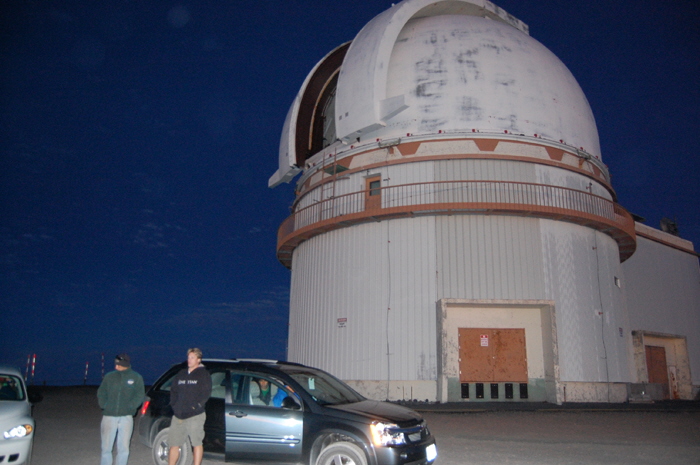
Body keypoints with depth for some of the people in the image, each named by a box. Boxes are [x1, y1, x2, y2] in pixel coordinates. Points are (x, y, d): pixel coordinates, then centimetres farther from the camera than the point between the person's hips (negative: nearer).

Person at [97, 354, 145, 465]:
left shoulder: (136, 378, 2)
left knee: (124, 448, 3)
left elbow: (139, 396, 0)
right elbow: (101, 393, 11)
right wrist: (104, 405, -3)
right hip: (109, 416, 1)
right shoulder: (109, 376, 6)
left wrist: (129, 407, -11)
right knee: (106, 448, 4)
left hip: (126, 417, -1)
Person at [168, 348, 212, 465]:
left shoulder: (204, 374, -2)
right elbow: (173, 390, 17)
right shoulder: (181, 374, 16)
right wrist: (173, 405, 4)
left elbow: (206, 393, -9)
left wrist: (196, 406, -15)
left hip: (195, 416, -6)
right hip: (178, 416, 6)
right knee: (174, 444, 10)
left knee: (197, 443, -2)